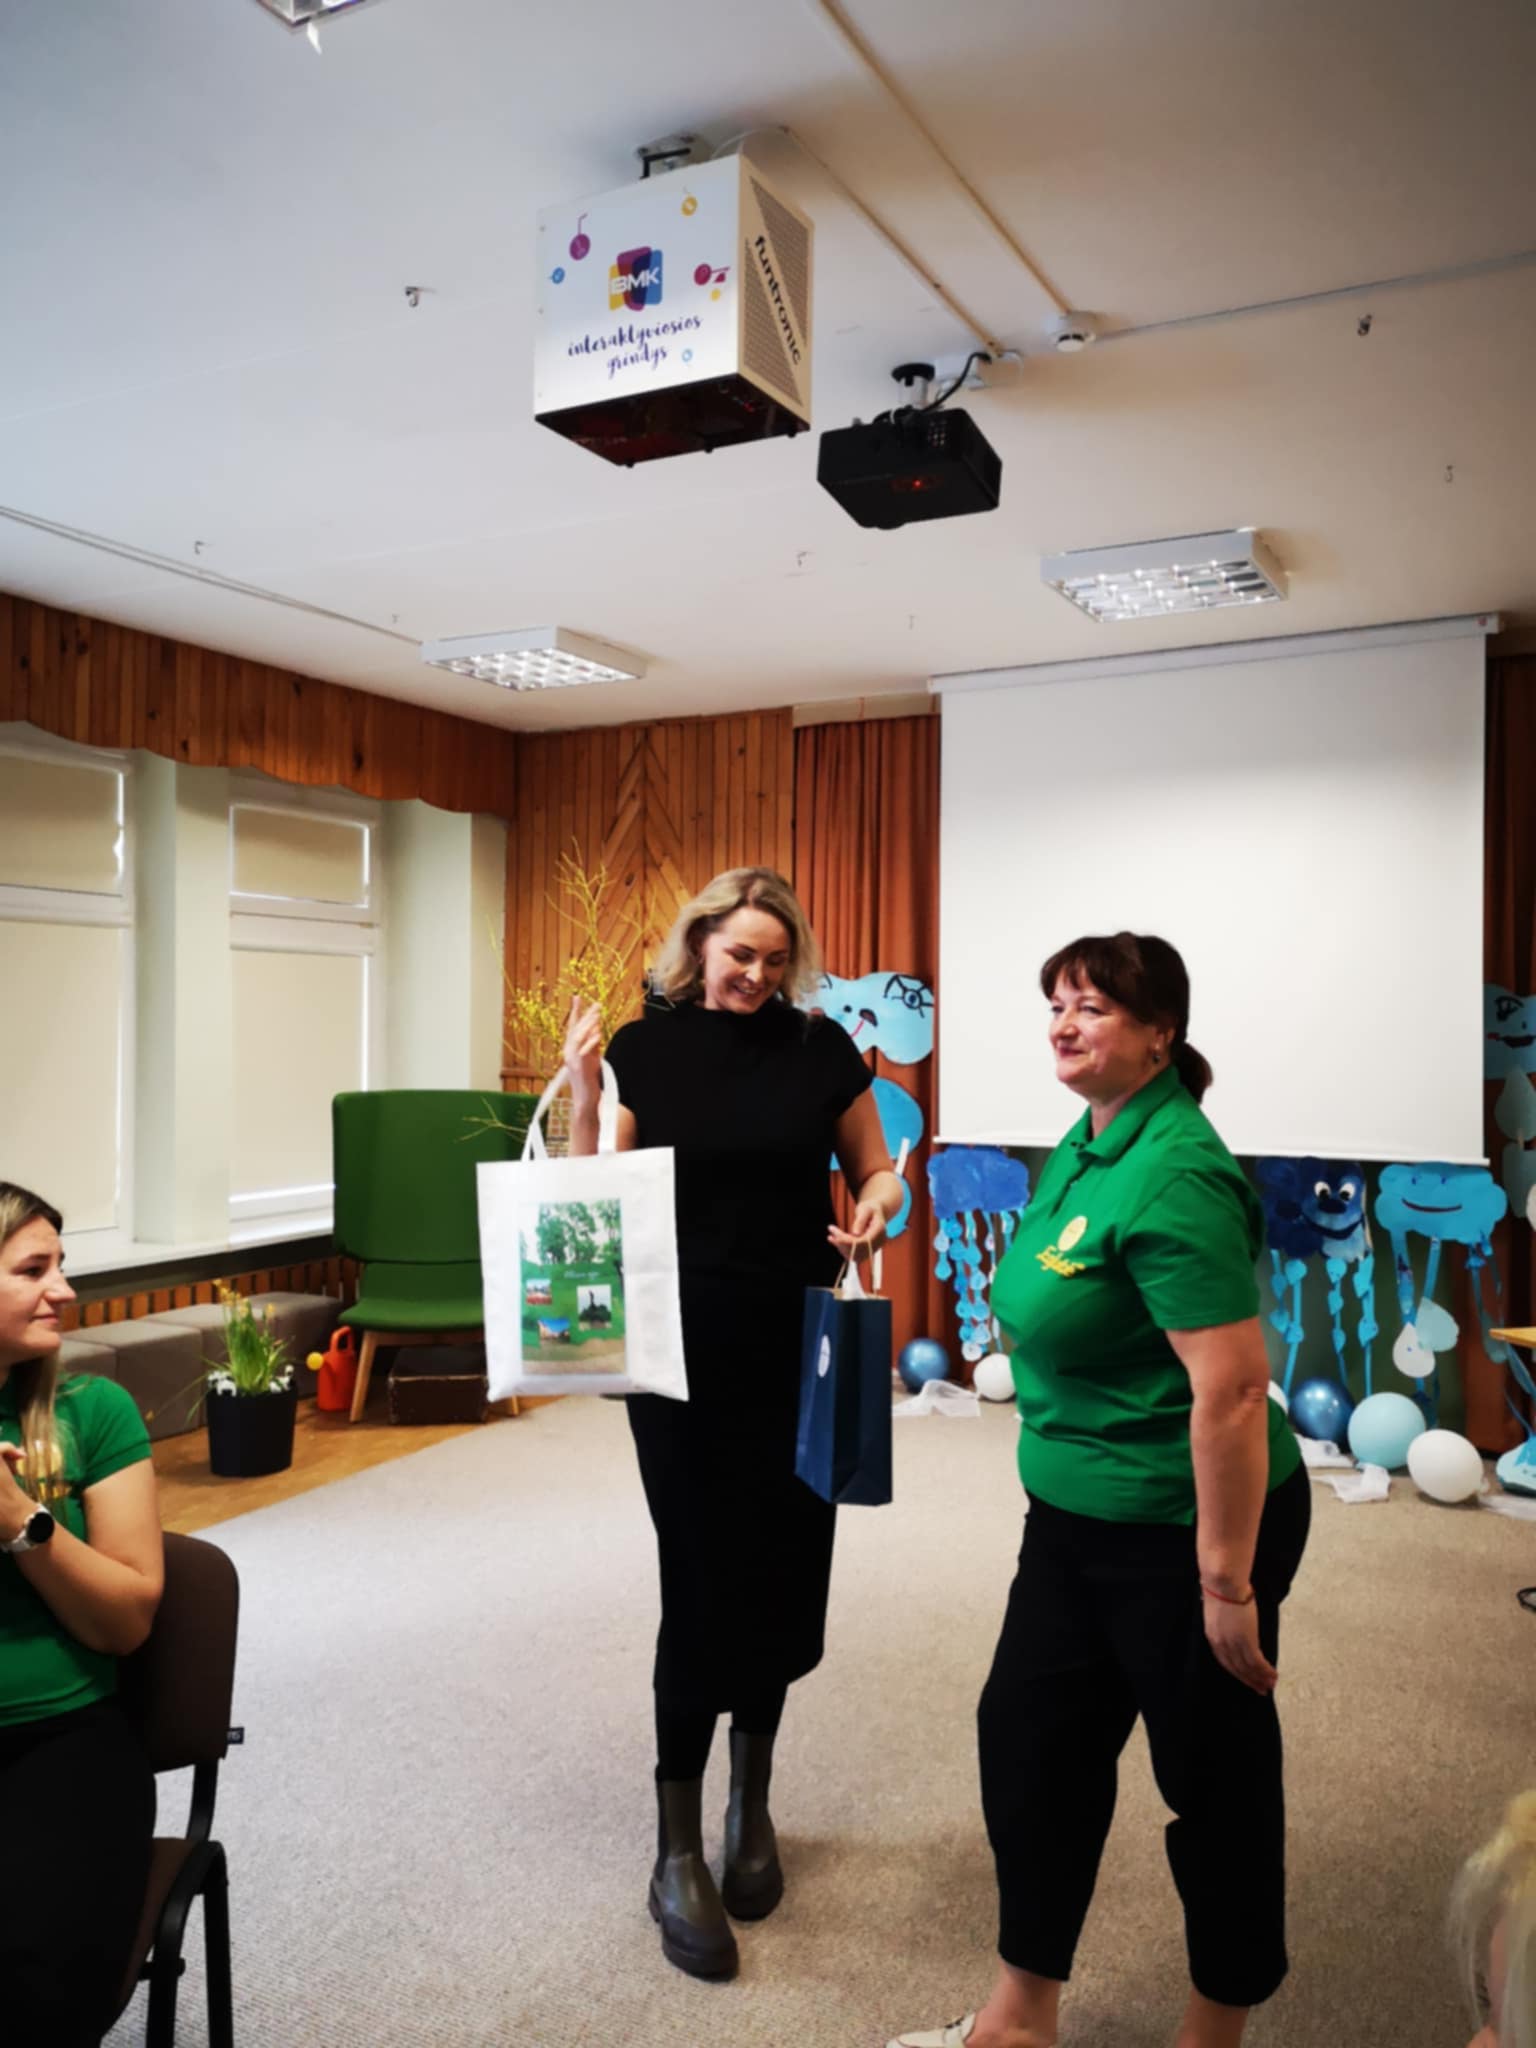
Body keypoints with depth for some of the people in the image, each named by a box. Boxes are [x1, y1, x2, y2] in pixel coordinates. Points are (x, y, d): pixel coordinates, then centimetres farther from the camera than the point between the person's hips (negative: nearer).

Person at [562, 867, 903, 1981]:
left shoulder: (821, 1047, 1)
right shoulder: (642, 1048, -2)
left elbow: (877, 1169, 9)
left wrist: (875, 1208, -12)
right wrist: (582, 1092, -14)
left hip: (801, 1348, 2)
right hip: (685, 1350, -2)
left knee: (782, 1572, 11)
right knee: (701, 1578, 0)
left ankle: (752, 1803, 36)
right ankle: (677, 1851, 17)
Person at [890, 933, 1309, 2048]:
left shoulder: (1170, 1174, -24)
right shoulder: (1083, 1147, 4)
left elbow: (1233, 1387, -27)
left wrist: (1228, 1583, -23)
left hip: (1188, 1526, -9)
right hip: (1077, 1517, 9)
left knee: (1216, 1780, 12)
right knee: (1028, 1736, 15)